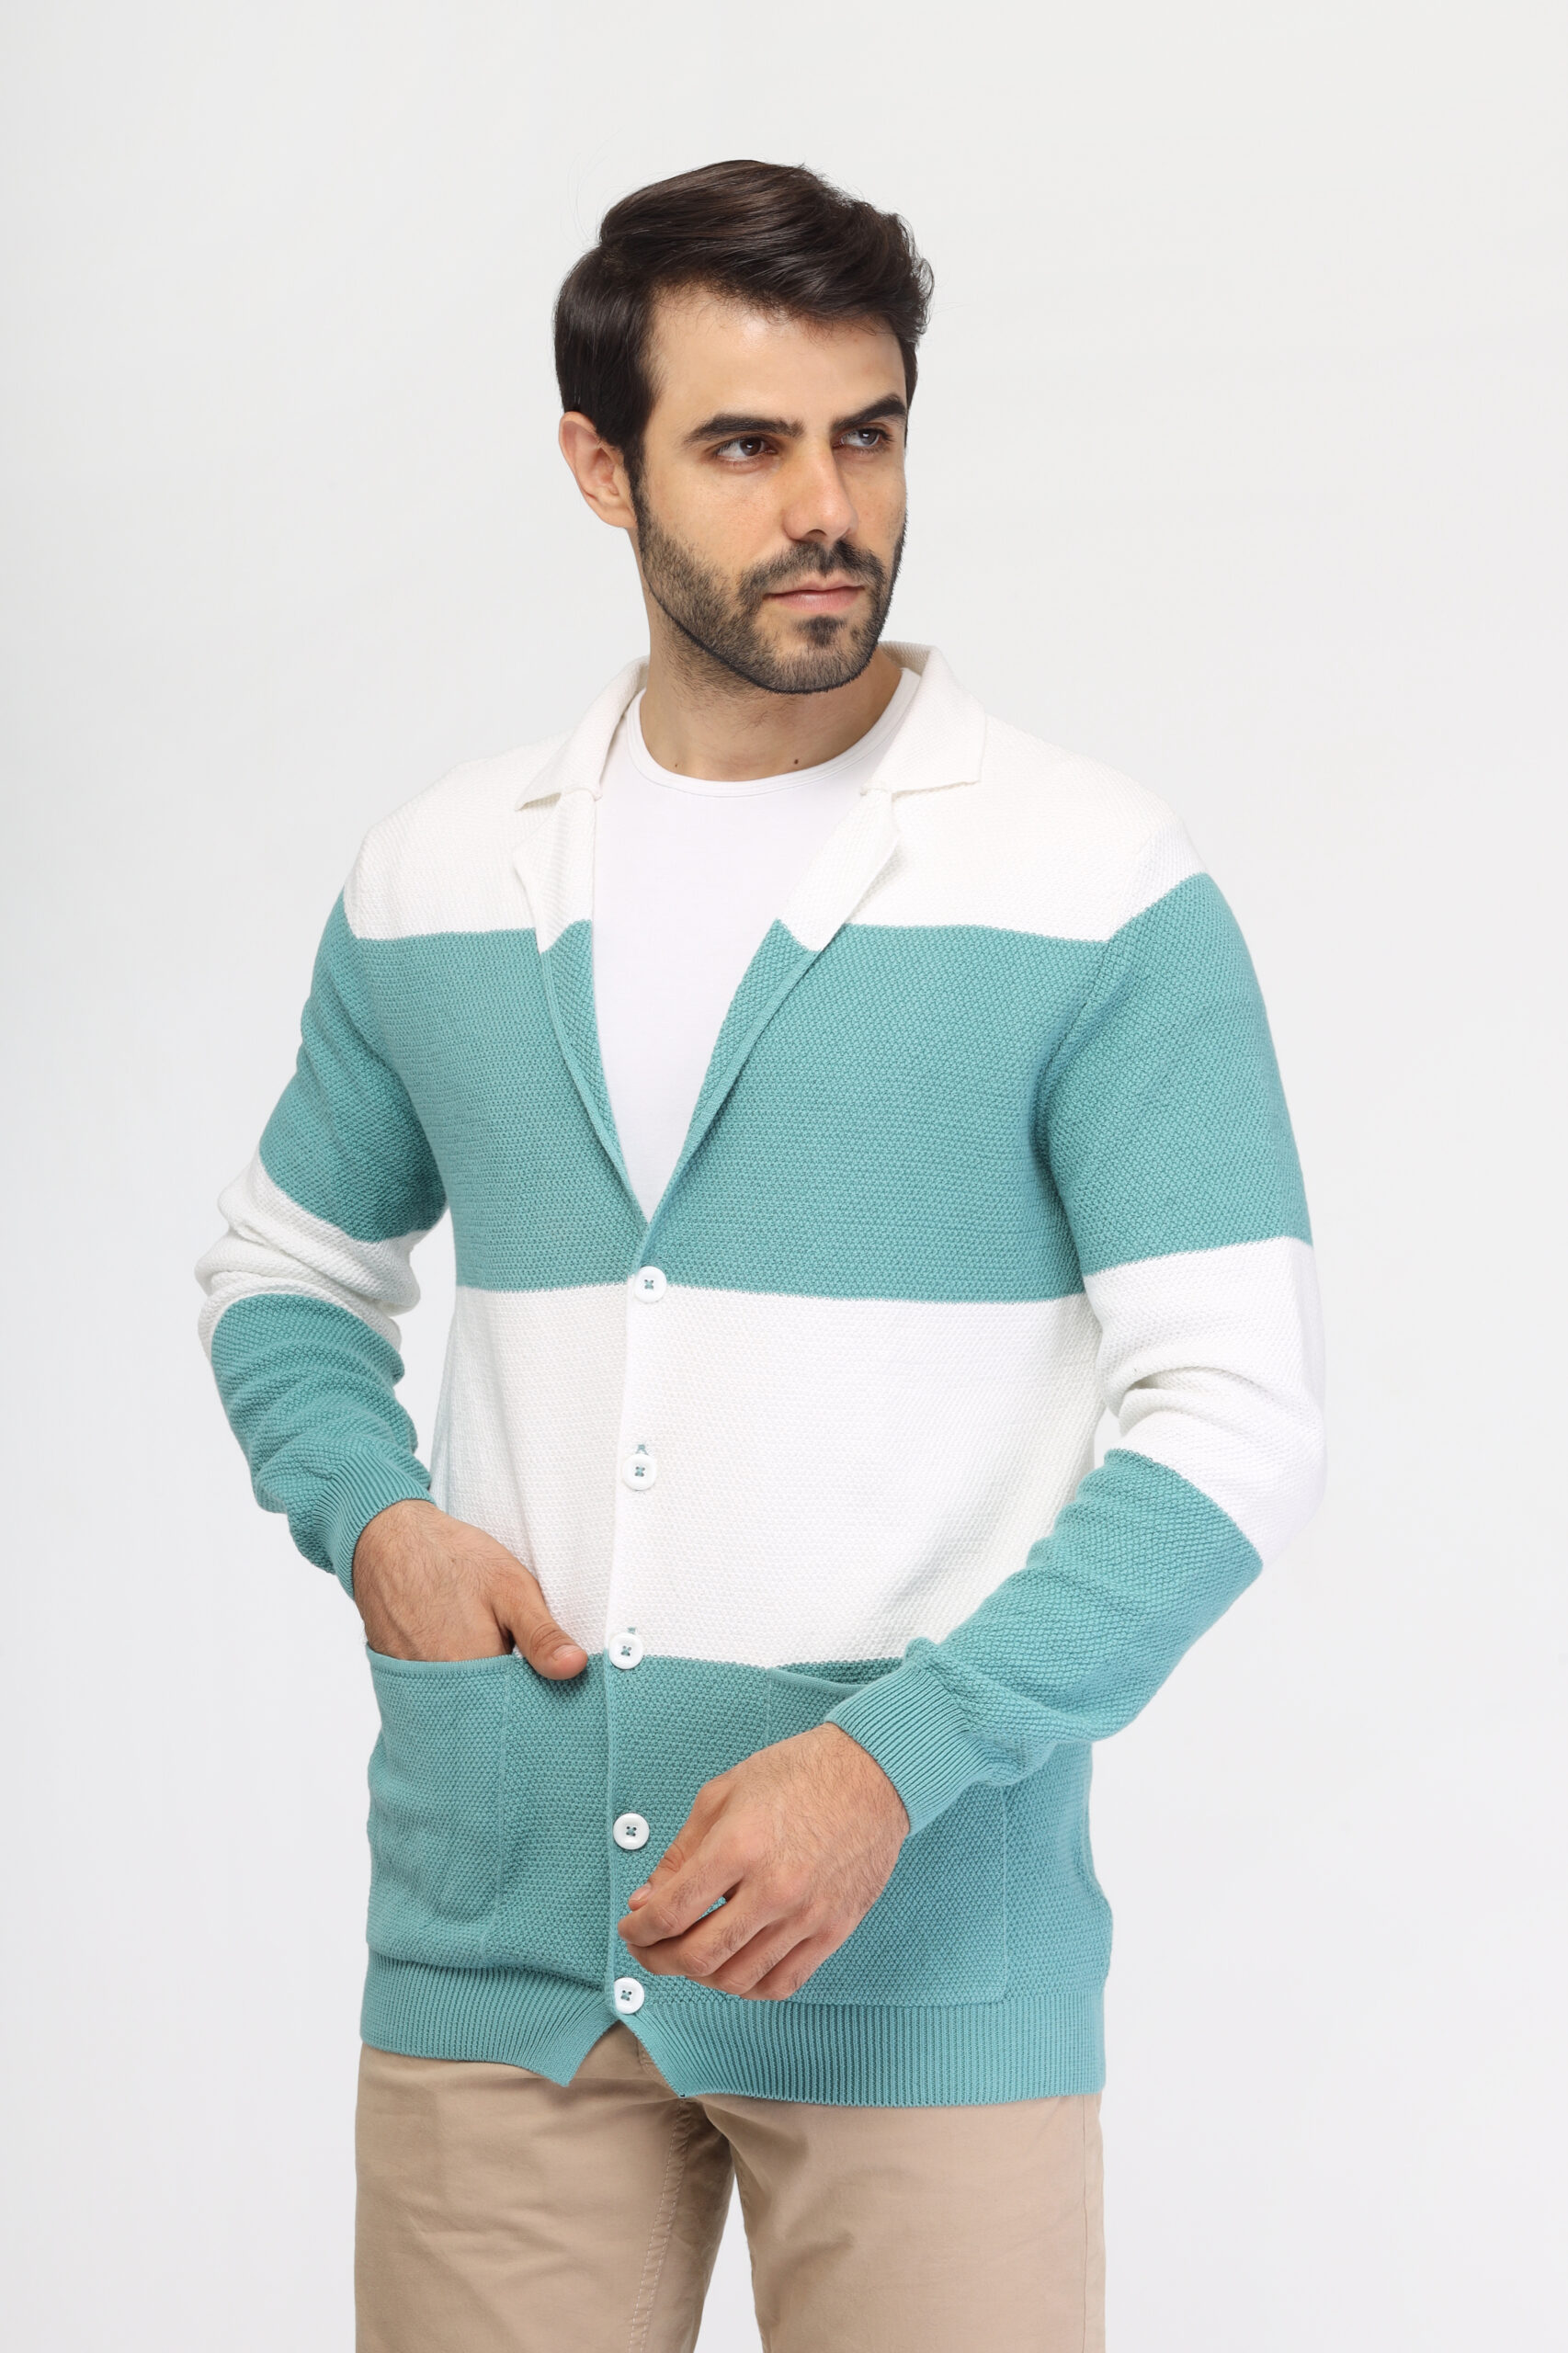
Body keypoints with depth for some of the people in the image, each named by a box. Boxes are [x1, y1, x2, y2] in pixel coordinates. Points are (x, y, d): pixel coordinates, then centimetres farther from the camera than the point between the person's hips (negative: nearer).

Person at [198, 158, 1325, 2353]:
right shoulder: (437, 881, 8)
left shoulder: (1099, 892, -4)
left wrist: (900, 1757, -19)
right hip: (491, 1933, 3)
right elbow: (288, 1267, 22)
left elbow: (1237, 1418, -8)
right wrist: (369, 1516, 1)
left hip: (926, 1955, -3)